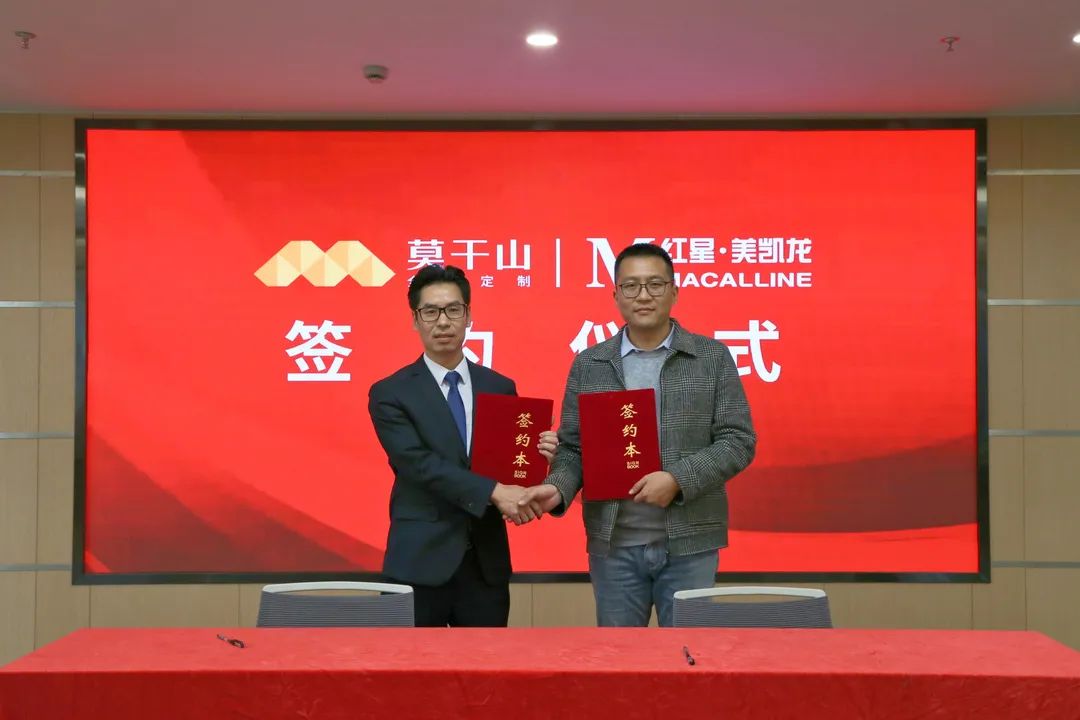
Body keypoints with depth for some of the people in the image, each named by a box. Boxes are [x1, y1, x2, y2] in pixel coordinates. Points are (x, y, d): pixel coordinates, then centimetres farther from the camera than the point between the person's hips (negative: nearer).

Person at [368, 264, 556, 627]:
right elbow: (420, 464, -16)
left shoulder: (501, 388, 9)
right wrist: (493, 491, -25)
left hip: (487, 562, 3)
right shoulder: (390, 393, -3)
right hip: (420, 562, -3)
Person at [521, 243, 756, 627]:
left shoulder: (712, 357, 2)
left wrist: (678, 479, -16)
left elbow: (738, 441, -3)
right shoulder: (588, 365, 7)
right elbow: (573, 448, 7)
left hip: (689, 541, -1)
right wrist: (557, 488, -14)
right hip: (613, 543, 2)